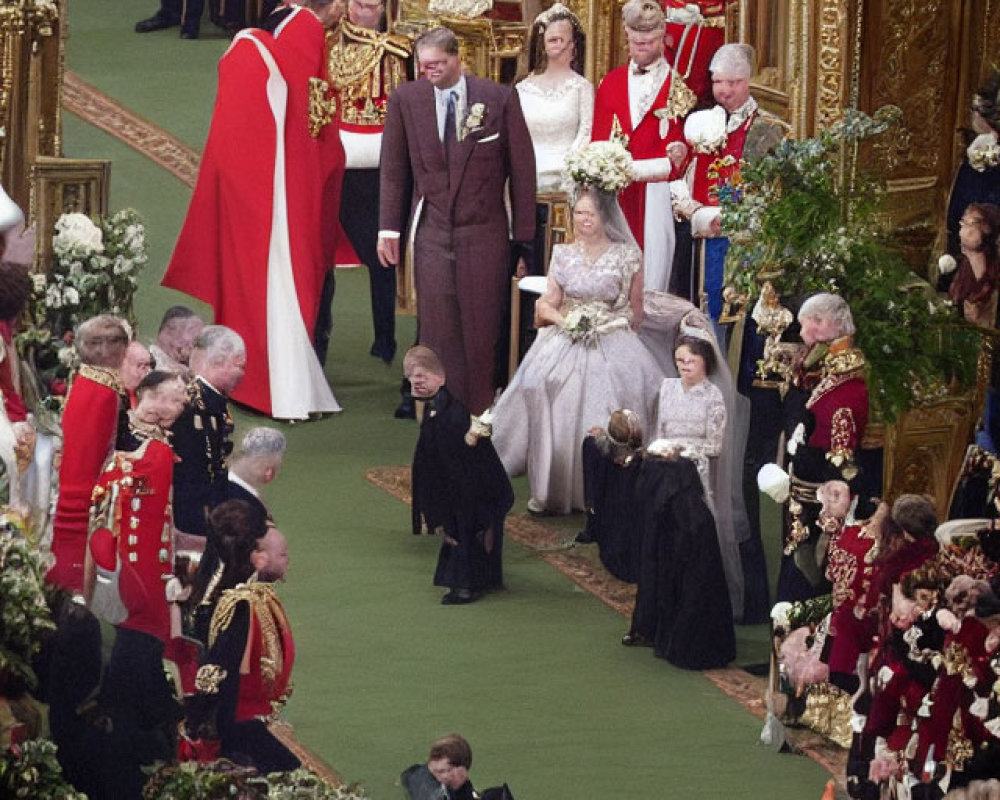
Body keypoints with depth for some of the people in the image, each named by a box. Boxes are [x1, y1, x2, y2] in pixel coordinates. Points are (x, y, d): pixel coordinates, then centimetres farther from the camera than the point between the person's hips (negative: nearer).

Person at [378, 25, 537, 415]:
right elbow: (393, 168, 10)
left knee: (481, 329, 0)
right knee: (437, 329, -3)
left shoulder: (499, 99, -1)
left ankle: (481, 415, 7)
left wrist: (523, 236, 0)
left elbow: (522, 167, 2)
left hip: (485, 232, -1)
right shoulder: (405, 99, 4)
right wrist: (388, 228, 4)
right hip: (432, 233, 1)